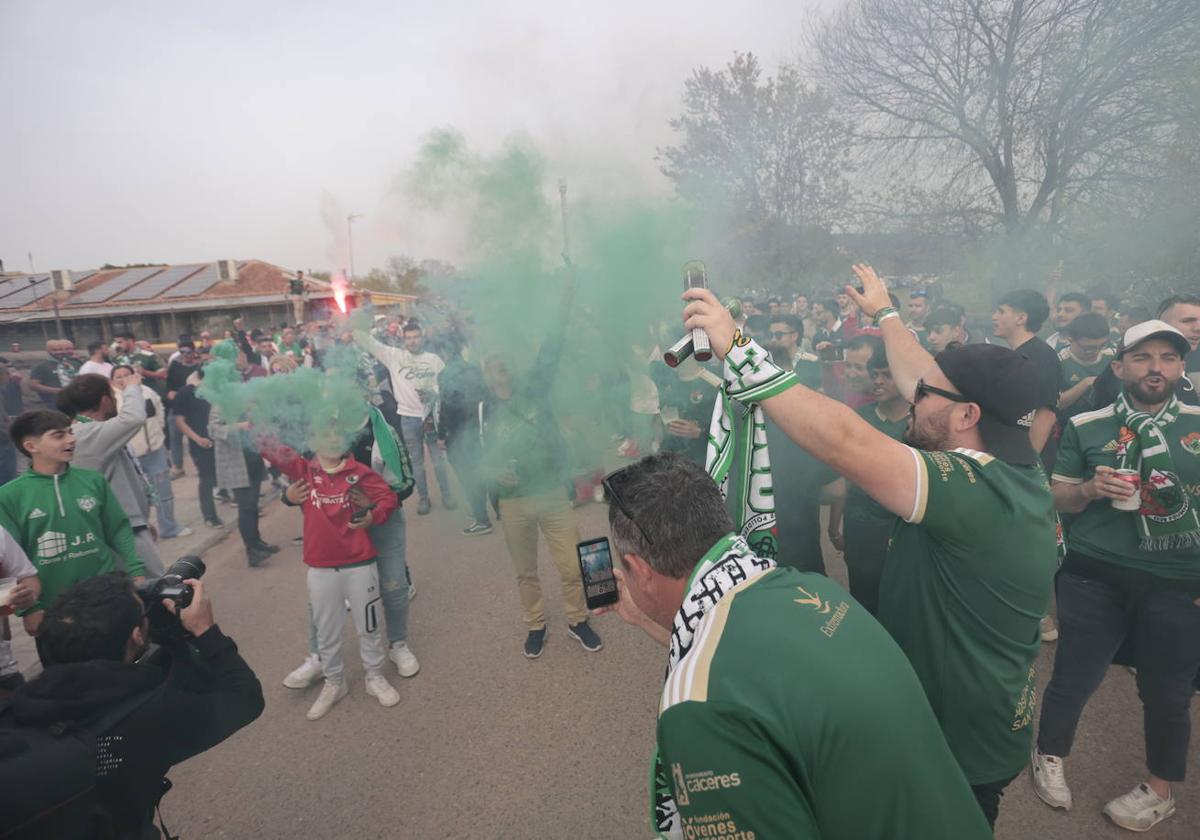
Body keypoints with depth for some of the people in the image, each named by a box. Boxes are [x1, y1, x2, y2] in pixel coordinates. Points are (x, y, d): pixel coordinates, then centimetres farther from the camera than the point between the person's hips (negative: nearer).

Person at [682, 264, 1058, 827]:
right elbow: (921, 383, 6)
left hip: (958, 749, -8)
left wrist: (736, 349, -40)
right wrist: (884, 313, 17)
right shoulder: (1022, 471, -5)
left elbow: (840, 440, -42)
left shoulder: (972, 490, -32)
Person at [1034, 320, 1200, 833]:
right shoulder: (1086, 426, -1)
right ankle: (1048, 757, 35)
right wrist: (1091, 488, -17)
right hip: (1095, 576, -1)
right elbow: (1057, 500, 3)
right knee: (1074, 676, 9)